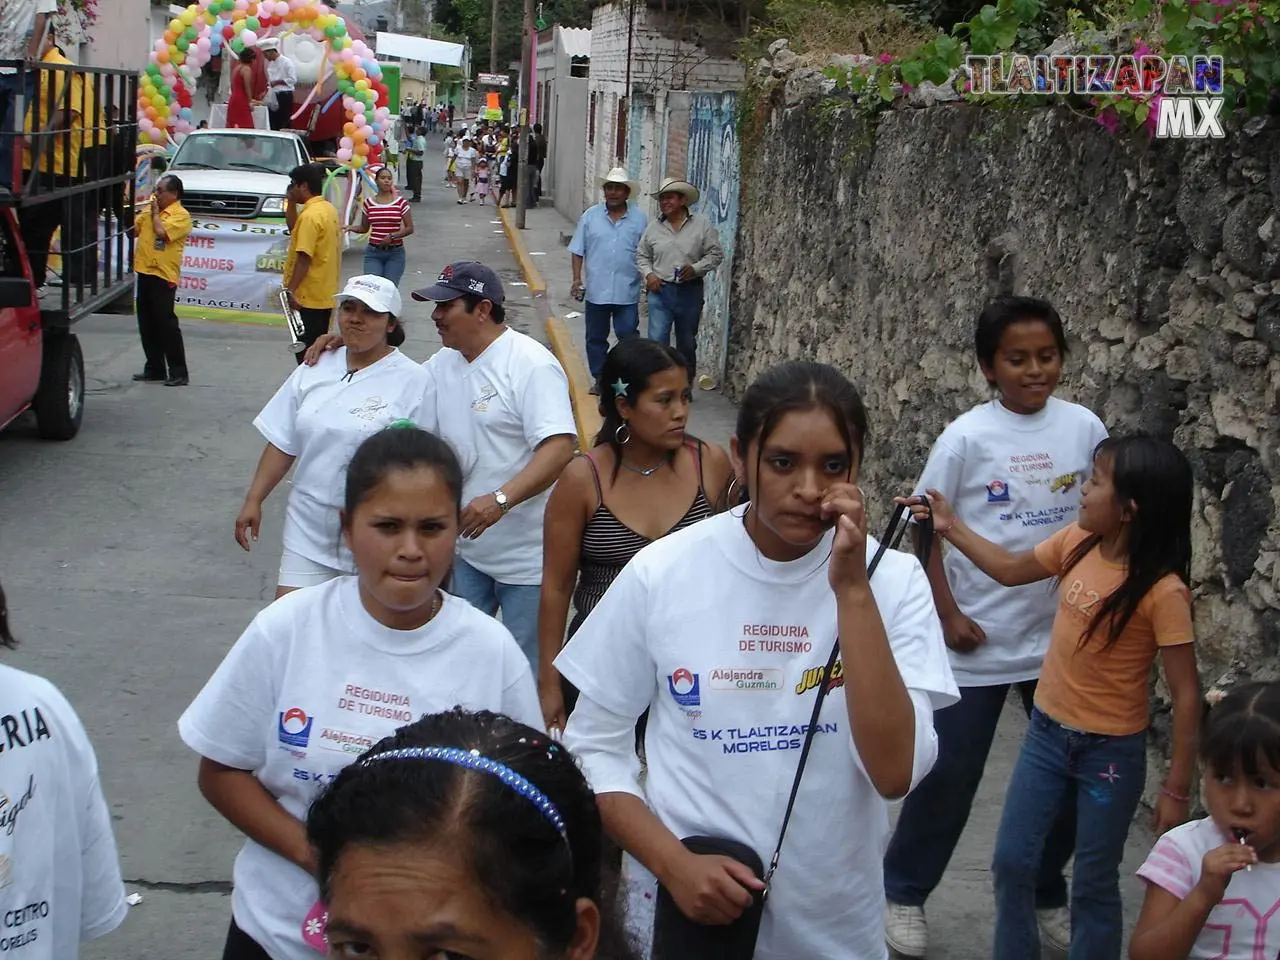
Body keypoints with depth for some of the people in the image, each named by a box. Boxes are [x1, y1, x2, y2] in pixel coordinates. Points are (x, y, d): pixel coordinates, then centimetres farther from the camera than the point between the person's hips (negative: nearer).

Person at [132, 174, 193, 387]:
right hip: (144, 272, 8)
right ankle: (155, 369, 21)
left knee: (166, 324, -7)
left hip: (163, 275, -8)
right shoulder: (148, 209, 16)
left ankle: (178, 373, -3)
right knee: (147, 325, 12)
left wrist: (155, 212, -7)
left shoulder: (181, 215, -8)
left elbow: (162, 232, -21)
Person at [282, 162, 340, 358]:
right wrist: (292, 202, 11)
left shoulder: (310, 215, -19)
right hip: (326, 293, 9)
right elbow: (294, 229, 23)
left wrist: (290, 290, -22)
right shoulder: (329, 209, 10)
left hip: (307, 297, -9)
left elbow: (304, 258, -23)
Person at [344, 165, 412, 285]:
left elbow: (409, 228, -1)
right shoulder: (369, 203, 3)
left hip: (395, 253, -1)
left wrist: (392, 236, -15)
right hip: (373, 253, 1)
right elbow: (364, 228, 14)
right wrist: (351, 228, -5)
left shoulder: (400, 202, -2)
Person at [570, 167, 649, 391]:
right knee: (596, 338, 9)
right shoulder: (590, 216, 3)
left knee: (629, 337, -2)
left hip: (627, 293, -2)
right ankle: (599, 378, 21)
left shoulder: (639, 219, 1)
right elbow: (577, 251, 5)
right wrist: (577, 279, -3)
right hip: (596, 290, 2)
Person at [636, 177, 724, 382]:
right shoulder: (654, 228, 5)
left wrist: (695, 268, -16)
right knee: (657, 340, -11)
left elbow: (716, 254, -2)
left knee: (687, 344, 13)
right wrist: (648, 274, -3)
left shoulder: (702, 225, -2)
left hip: (690, 291, 0)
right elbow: (642, 255, 15)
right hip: (660, 290, 1)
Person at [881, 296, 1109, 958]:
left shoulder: (1085, 429, -4)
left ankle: (1046, 895, 33)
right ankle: (904, 891, 26)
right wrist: (948, 615, -9)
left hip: (1064, 636, 3)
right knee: (950, 774, 7)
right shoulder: (966, 438, -12)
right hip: (978, 640, -3)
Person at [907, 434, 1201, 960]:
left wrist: (1177, 789, -16)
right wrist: (951, 527, 7)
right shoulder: (1078, 543, -6)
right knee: (1012, 863, 14)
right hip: (1046, 730, 6)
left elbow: (1185, 695, -18)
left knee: (1093, 885, 9)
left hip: (1110, 751, -6)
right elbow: (1011, 569, 14)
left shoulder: (1163, 592, -23)